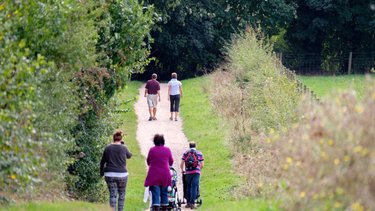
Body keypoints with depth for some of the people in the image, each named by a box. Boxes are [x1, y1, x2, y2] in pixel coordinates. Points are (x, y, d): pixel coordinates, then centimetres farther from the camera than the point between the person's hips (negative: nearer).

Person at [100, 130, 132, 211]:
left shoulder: (108, 148, 0)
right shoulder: (124, 148, -5)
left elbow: (102, 162, 6)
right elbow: (129, 155, 17)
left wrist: (101, 173, 18)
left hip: (110, 175, 1)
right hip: (122, 174, -1)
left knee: (112, 195, 2)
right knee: (122, 194, 14)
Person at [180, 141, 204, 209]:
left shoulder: (185, 153, 10)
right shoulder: (199, 153, 10)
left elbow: (181, 164, 7)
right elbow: (202, 165, 10)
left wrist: (182, 170, 26)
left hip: (188, 172, 1)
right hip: (196, 172, -1)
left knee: (188, 187, 12)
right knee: (194, 187, -4)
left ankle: (188, 202, 14)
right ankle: (192, 203, -12)